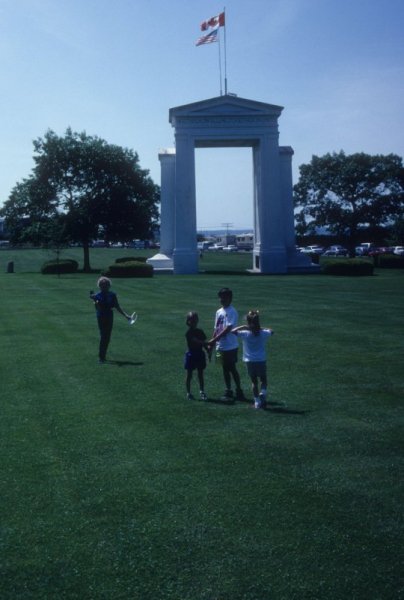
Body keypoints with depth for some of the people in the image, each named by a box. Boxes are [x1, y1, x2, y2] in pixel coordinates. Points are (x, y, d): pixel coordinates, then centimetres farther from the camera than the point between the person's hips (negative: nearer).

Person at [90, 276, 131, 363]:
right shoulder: (97, 295, -6)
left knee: (107, 337, 8)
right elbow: (97, 308, -14)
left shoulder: (112, 295, 4)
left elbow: (117, 307, 11)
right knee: (103, 337, -9)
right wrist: (95, 302, -33)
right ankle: (101, 357, -5)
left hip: (109, 317, 4)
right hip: (101, 318, -4)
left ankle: (103, 356, 19)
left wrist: (125, 315, 9)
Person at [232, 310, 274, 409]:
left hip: (250, 362, 0)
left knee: (254, 382, 11)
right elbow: (271, 331, 16)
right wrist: (261, 328, 11)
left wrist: (242, 327, 1)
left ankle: (257, 401, 9)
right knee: (263, 380, 15)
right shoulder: (263, 334, -6)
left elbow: (233, 331, 0)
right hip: (261, 361, 0)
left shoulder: (245, 334, -11)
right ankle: (262, 393, -10)